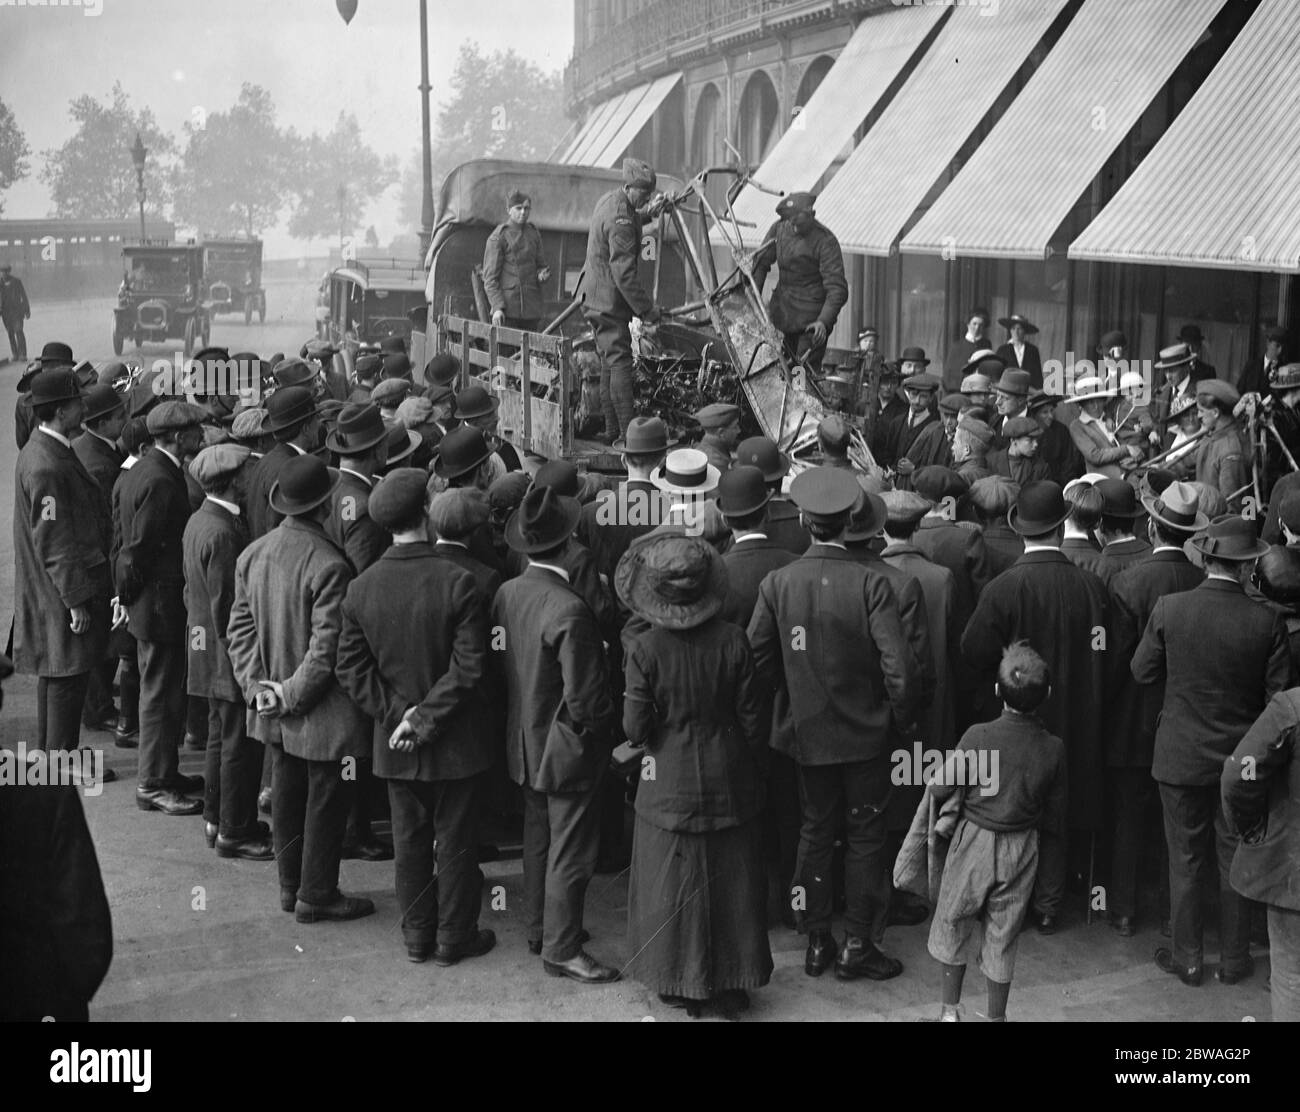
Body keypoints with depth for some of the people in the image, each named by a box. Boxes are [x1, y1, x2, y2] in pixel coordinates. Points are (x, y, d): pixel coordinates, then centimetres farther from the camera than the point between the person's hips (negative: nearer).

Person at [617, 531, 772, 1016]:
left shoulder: (645, 650, -15)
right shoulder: (732, 641, -10)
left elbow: (635, 728, -13)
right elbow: (753, 718, -4)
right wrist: (753, 770, 10)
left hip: (669, 786, -1)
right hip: (728, 784, 2)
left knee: (674, 885, 12)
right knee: (731, 881, 14)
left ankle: (683, 986, 21)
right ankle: (733, 981, 24)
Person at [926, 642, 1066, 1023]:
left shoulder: (978, 737, -20)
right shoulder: (1054, 749, -12)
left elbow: (939, 790, -11)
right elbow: (1055, 822, -3)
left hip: (974, 843, -2)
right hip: (1021, 849, 2)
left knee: (953, 925, 17)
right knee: (1003, 935, 15)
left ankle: (948, 1009, 25)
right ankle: (996, 1015, 26)